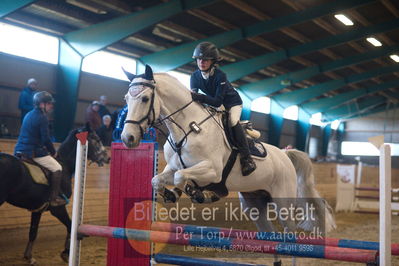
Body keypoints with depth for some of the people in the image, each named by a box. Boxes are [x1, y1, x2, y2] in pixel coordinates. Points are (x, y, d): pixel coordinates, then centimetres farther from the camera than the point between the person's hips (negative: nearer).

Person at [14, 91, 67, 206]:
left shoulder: (29, 115, 16)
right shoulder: (42, 117, -11)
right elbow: (46, 139, -14)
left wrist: (48, 149, 21)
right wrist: (53, 152, 3)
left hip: (20, 150, 9)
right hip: (33, 152, -9)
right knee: (57, 168, -2)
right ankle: (54, 198, -4)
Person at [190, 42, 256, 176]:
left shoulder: (220, 76, -32)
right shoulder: (195, 76, -15)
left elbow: (217, 102, -38)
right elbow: (192, 96, -13)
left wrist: (199, 97, -51)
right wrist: (192, 97, -38)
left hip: (232, 103, -7)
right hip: (214, 104, 7)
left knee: (233, 121, -32)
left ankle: (246, 158, -30)